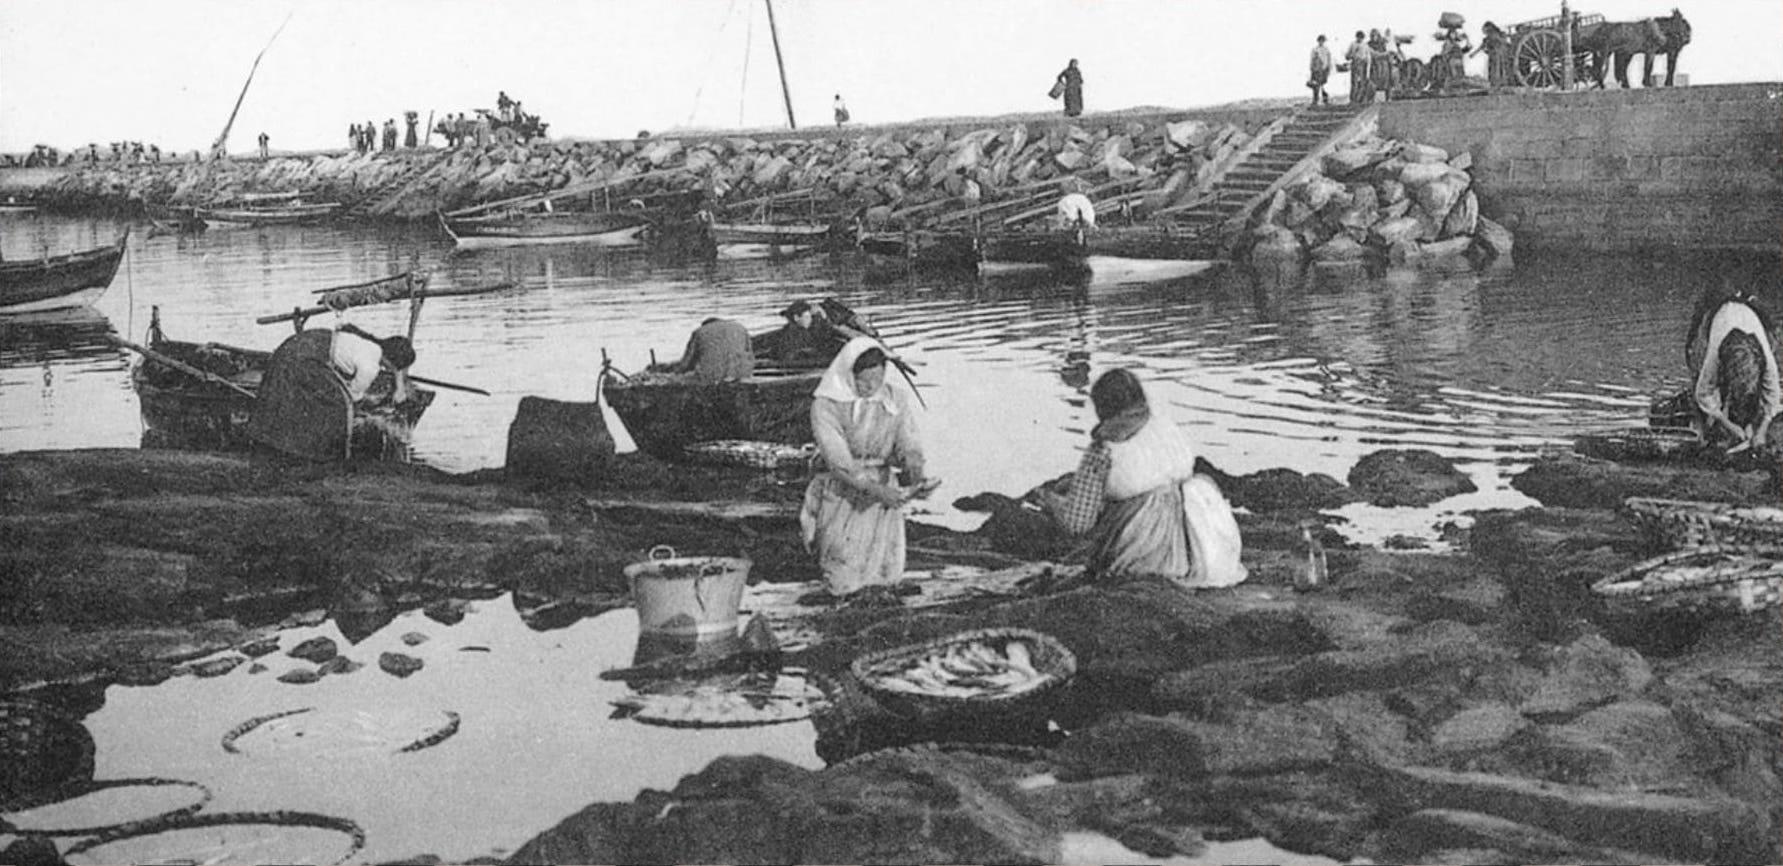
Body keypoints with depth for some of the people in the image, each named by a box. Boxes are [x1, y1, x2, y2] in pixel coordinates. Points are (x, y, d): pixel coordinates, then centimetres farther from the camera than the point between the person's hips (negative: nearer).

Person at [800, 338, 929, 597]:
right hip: (841, 495, -2)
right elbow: (837, 460, -20)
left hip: (884, 492, 2)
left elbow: (909, 448, -8)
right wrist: (875, 489, -32)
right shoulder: (826, 405, -12)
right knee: (844, 581, -14)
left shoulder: (897, 401, -2)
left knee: (886, 572, -11)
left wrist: (917, 480, -32)